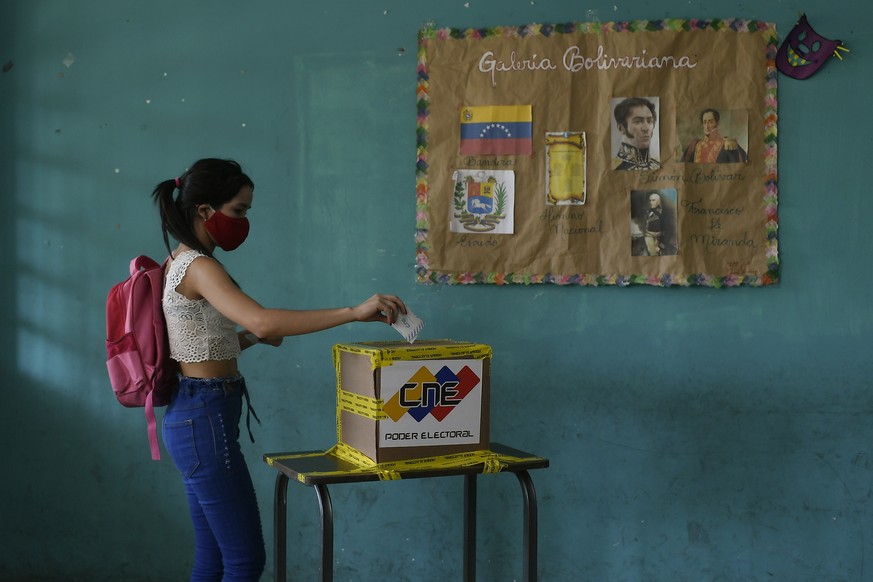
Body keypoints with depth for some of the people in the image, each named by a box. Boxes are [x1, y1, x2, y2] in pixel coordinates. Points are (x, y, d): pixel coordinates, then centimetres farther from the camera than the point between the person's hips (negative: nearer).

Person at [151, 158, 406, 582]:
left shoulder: (182, 264, 14)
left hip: (194, 417, 10)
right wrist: (354, 312, -32)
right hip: (206, 420, -10)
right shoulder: (199, 267, -17)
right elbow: (263, 320, -33)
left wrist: (247, 339, 5)